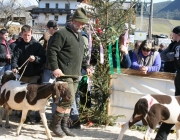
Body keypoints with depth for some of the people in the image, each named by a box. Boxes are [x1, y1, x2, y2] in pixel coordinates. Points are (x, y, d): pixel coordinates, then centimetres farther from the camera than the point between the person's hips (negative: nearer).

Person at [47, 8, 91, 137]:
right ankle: (55, 124, 3)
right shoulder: (62, 33, -9)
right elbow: (51, 51, -14)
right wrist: (55, 68, -19)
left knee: (70, 101, 9)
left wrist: (86, 66, 22)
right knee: (68, 99, -13)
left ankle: (64, 126, 18)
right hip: (65, 74, -8)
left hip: (76, 74, 9)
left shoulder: (80, 36, 19)